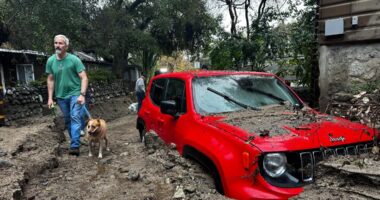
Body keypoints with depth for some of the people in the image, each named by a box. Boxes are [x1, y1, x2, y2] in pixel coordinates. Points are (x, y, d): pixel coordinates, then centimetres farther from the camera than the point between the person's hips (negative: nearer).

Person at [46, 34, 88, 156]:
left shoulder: (74, 59, -13)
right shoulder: (50, 61, 0)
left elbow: (84, 78, -15)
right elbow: (50, 80, 8)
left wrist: (82, 94, -25)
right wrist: (50, 98, 5)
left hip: (75, 94, -5)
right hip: (61, 96, 5)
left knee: (75, 118, -14)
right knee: (67, 120, 14)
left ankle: (75, 146, -15)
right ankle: (75, 140, 30)